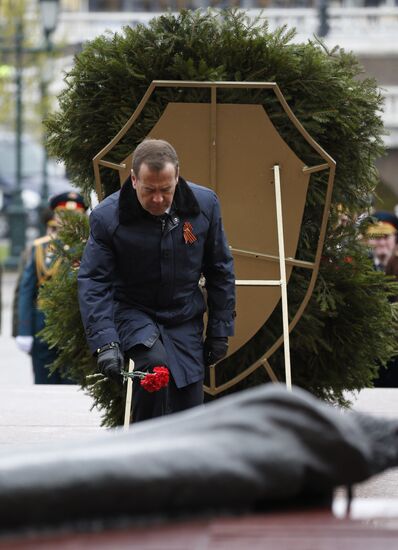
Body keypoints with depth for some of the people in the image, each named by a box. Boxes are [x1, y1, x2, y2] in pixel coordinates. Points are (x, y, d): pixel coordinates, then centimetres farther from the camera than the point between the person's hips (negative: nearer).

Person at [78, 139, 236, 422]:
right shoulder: (107, 217, -18)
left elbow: (220, 271, 3)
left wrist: (220, 330, 3)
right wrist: (105, 343, -29)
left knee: (188, 406, 1)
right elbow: (93, 282, -17)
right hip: (132, 313, -3)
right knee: (155, 365, -33)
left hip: (184, 318, 3)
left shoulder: (205, 204, -9)